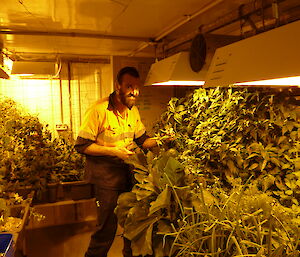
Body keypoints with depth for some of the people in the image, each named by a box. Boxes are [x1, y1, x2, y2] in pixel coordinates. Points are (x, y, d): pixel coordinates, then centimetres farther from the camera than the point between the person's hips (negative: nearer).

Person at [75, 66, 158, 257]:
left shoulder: (133, 110, 6)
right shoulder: (99, 110, -16)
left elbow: (142, 139, 14)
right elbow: (82, 145, -15)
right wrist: (113, 151, -22)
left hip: (128, 173, 6)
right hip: (105, 176, -6)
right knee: (108, 227, 1)